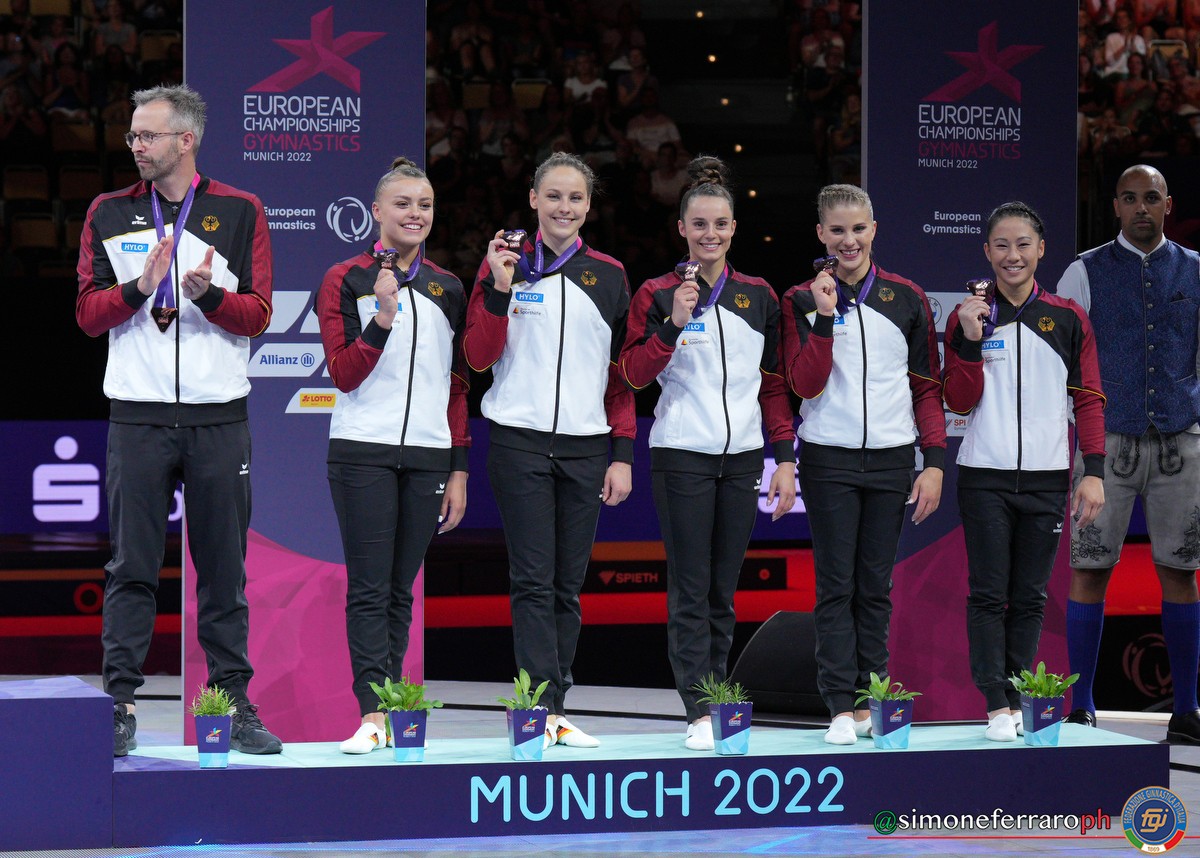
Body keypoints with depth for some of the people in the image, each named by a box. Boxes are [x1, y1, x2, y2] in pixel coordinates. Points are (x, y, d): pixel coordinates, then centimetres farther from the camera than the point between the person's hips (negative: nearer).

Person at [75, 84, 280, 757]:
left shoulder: (241, 213, 5)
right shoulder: (110, 214, 9)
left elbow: (258, 316, 1)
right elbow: (89, 313, 3)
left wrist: (208, 294, -19)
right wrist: (139, 287, -15)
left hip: (220, 417, 0)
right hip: (139, 416, 0)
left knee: (224, 567, 4)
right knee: (133, 567, 0)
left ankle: (233, 702, 10)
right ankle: (119, 704, 3)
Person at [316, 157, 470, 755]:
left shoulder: (448, 290, 13)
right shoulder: (345, 281, 2)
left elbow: (458, 385, 14)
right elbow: (343, 374, -6)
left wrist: (459, 469, 9)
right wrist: (384, 313, -17)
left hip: (428, 456, 4)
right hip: (363, 453, -4)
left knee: (400, 591, 5)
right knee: (369, 589, -8)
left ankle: (391, 712, 7)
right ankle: (373, 715, -12)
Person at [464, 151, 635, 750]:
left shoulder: (608, 276, 10)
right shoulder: (504, 264, 3)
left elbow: (624, 372, 11)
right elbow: (479, 357, -3)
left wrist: (623, 454, 4)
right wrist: (500, 288, -14)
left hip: (586, 447, 3)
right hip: (520, 444, -3)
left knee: (568, 585, 5)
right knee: (533, 582, -8)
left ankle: (554, 712, 9)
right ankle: (545, 710, -11)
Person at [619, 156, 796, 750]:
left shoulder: (759, 296, 10)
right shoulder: (659, 295, 1)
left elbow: (775, 383, 12)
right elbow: (634, 374, -7)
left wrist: (785, 458, 6)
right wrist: (674, 321, -19)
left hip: (742, 457, 3)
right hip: (682, 456, -3)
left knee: (724, 590, 7)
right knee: (690, 589, -6)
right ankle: (698, 715, -7)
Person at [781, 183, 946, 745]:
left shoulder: (906, 298, 6)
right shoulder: (803, 300, 2)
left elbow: (928, 385, 8)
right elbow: (806, 385, -8)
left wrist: (935, 461, 0)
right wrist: (823, 316, -17)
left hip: (891, 460, 2)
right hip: (829, 460, -2)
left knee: (875, 586, 6)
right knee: (836, 586, -3)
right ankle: (841, 706, -3)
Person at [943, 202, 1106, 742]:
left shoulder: (1068, 319, 7)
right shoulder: (968, 317, 4)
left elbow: (1089, 399, 6)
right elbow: (958, 402, 0)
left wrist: (1093, 472, -3)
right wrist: (969, 341, -13)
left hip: (1046, 479, 1)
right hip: (985, 478, -1)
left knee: (1030, 598, 5)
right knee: (989, 595, -4)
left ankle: (1021, 703, 11)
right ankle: (997, 706, -3)